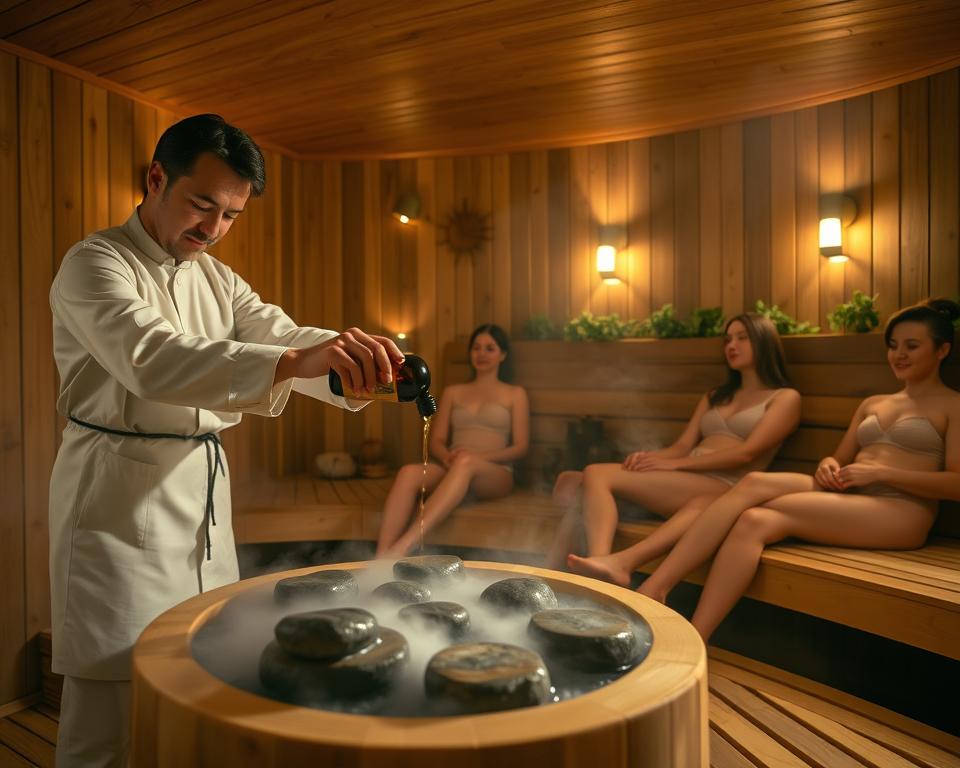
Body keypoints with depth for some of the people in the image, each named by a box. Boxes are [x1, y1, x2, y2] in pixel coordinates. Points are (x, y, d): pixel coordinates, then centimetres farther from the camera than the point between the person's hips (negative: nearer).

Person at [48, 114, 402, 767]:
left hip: (204, 485, 7)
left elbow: (279, 333, 1)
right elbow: (151, 357, -29)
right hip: (119, 491, -6)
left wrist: (359, 356, -21)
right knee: (114, 701, 0)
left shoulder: (217, 279, 15)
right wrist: (294, 361, -43)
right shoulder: (95, 264, -9)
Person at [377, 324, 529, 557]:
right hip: (453, 470, 3)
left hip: (496, 474, -2)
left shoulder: (515, 394, 16)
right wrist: (447, 457, -10)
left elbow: (520, 448, 6)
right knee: (409, 472, -33)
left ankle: (403, 546, -52)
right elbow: (436, 441, 16)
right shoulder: (452, 392, 23)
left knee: (465, 464, -40)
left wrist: (478, 456, -12)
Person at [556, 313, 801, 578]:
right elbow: (682, 446, 15)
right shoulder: (715, 397, 28)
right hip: (683, 486, 6)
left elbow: (747, 453, -7)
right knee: (596, 473, -19)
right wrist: (650, 457, -9)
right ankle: (602, 561, -41)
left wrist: (674, 464, -14)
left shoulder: (785, 398, 9)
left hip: (724, 491, -5)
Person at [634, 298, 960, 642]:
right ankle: (654, 587, -36)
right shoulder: (871, 404, 27)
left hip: (900, 511, -5)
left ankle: (691, 646, -31)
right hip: (847, 501, 6)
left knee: (755, 518, -28)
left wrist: (879, 472, -13)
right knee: (755, 501, -28)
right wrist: (828, 465, -2)